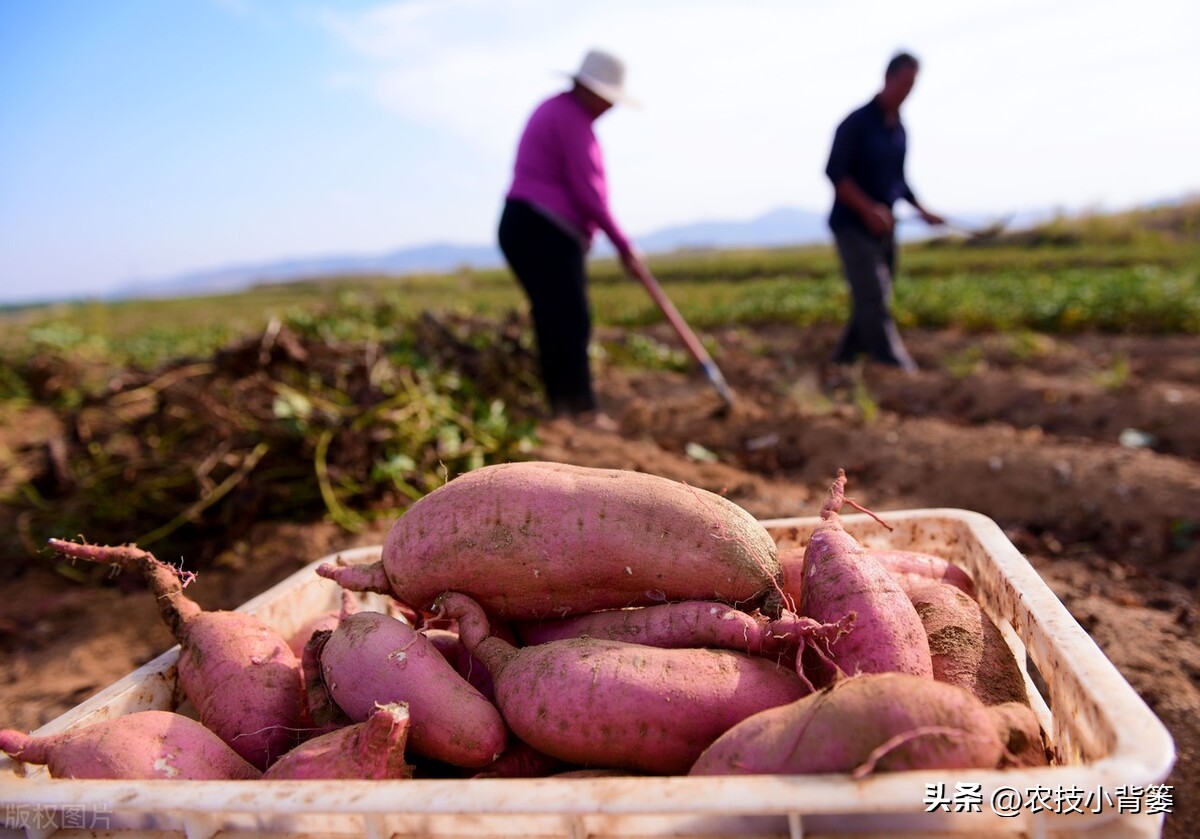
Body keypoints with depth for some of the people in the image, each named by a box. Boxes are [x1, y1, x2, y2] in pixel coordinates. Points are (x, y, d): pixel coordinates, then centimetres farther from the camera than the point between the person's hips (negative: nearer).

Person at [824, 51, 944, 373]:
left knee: (870, 303, 10)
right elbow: (835, 172, -17)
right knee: (875, 302, -12)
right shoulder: (856, 123, -9)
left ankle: (841, 363, 23)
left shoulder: (900, 129, 13)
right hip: (853, 226, -8)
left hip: (883, 228, 8)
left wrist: (921, 210, 10)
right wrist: (868, 208, -25)